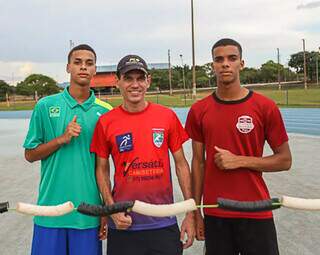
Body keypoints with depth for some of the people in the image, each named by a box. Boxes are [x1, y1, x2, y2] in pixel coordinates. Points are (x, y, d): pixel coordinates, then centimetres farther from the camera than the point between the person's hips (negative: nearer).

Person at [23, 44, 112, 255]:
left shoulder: (105, 111, 1)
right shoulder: (45, 106, 0)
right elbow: (30, 154, 4)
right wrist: (62, 138, -12)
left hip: (89, 213, 0)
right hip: (51, 209, 0)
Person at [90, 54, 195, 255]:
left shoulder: (167, 116, -2)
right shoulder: (106, 122, -2)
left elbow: (181, 164, 3)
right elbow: (102, 169, 5)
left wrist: (190, 214, 1)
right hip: (124, 223, 0)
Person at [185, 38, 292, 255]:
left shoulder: (265, 107, -6)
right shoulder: (199, 111, 1)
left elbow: (285, 160, -2)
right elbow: (198, 162, 7)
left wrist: (239, 160, -14)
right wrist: (196, 211, 6)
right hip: (215, 214, 2)